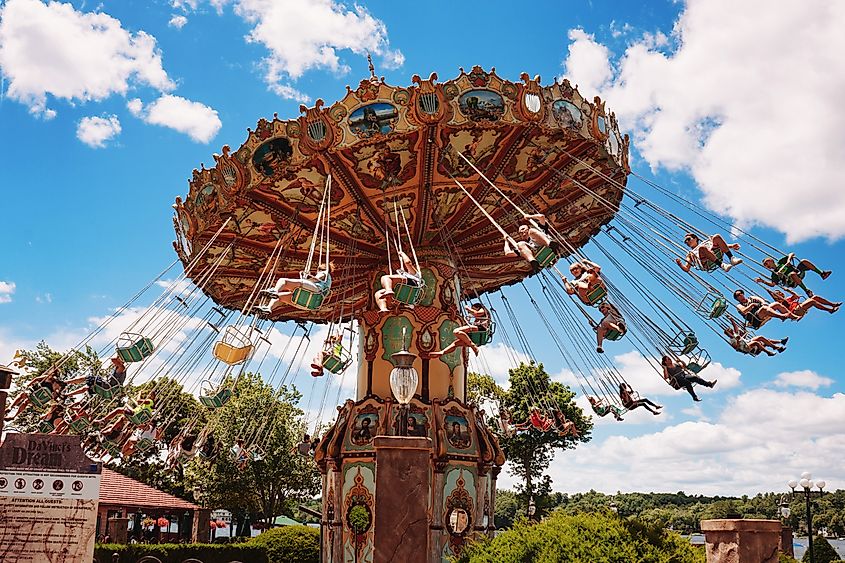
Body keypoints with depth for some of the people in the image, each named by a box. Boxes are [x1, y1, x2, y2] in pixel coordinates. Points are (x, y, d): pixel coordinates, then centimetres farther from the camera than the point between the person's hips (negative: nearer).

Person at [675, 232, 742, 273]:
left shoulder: (706, 242, 40)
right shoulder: (690, 254, 34)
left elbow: (721, 245, 27)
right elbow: (686, 269, 19)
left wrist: (731, 246, 8)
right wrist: (680, 263, -1)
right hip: (706, 264, -2)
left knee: (716, 237, -17)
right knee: (702, 248, -32)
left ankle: (731, 258, -27)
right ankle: (722, 265, -42)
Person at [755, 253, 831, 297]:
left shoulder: (781, 262, 17)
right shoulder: (774, 274, 8)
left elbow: (792, 254, 14)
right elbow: (772, 284, -5)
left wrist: (788, 260, -6)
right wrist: (763, 281, -17)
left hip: (799, 272, 4)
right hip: (793, 282, -4)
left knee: (804, 261, -19)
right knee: (792, 274, -40)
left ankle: (822, 274, -20)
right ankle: (807, 291, -39)